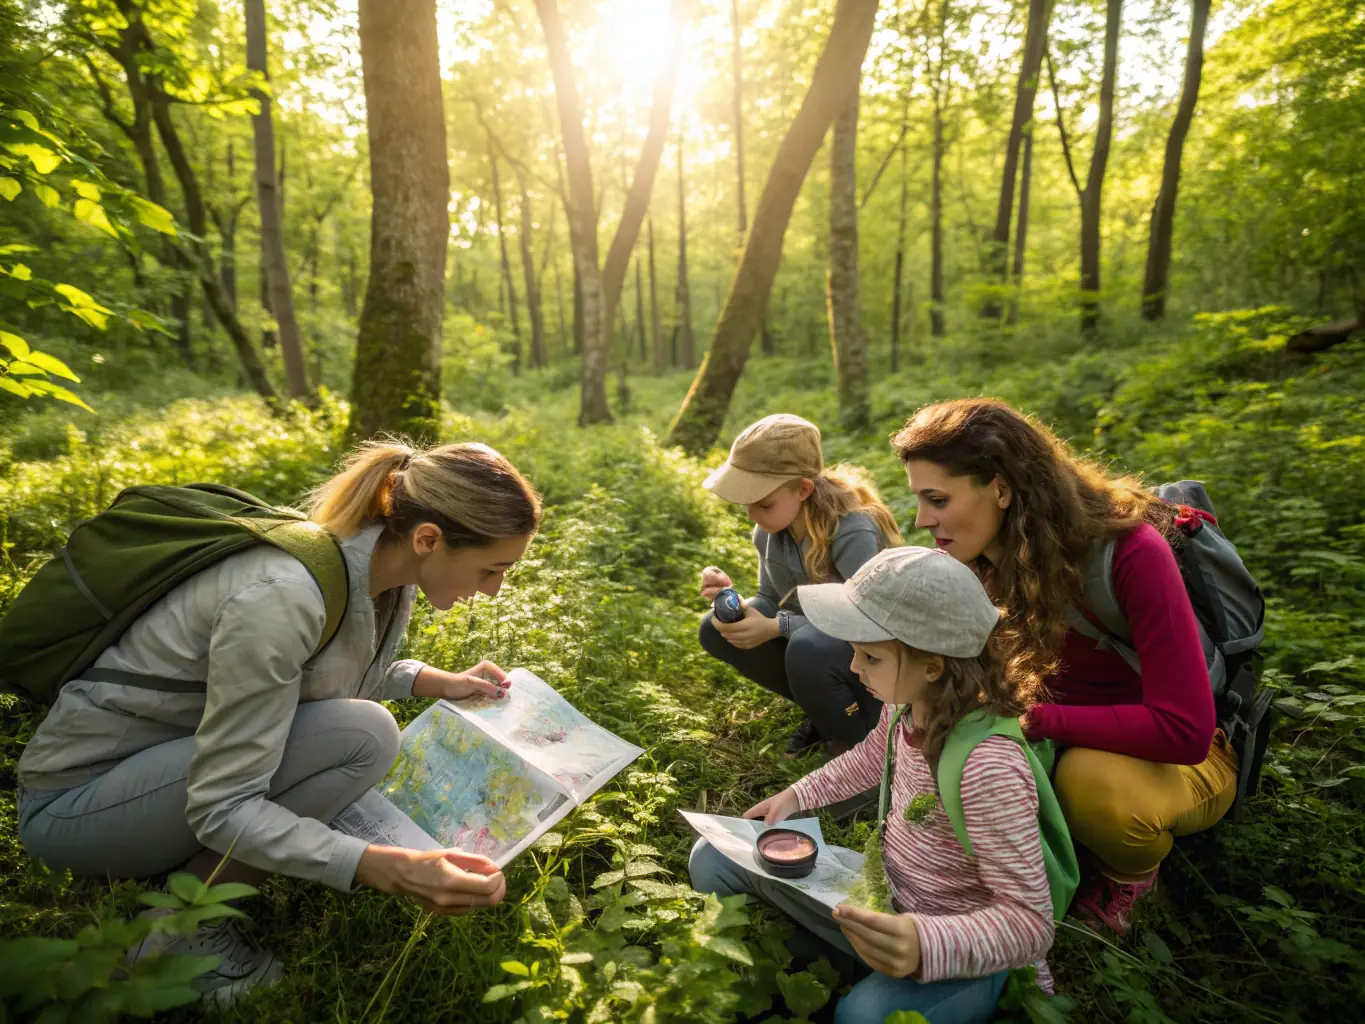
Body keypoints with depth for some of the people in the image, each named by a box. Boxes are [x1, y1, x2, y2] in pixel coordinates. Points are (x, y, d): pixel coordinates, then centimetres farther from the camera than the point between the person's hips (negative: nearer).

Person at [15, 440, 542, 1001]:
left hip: (177, 754, 8)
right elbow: (221, 807, -29)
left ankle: (176, 859, 9)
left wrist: (439, 681, -3)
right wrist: (388, 869, -39)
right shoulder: (282, 597, -34)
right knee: (363, 736, -26)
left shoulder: (386, 571, -9)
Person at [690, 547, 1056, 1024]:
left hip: (957, 945, -6)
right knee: (714, 856, 2)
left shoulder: (988, 769, -34)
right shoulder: (907, 704, -11)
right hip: (887, 898, 7)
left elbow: (1031, 924, -28)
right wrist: (797, 795, 7)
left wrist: (926, 944, -44)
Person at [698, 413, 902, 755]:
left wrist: (776, 627, -34)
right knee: (717, 629, -9)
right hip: (818, 638, 7)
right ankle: (825, 705, 5)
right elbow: (770, 600, -1)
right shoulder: (769, 532, -9)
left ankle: (858, 745, -8)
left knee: (808, 649, -39)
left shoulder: (853, 531, -30)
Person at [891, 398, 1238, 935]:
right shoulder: (985, 560, -13)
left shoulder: (1131, 550, -30)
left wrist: (1033, 721, -32)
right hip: (1069, 742, 5)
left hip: (1179, 759, -4)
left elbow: (1183, 730, -31)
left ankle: (1129, 874, -1)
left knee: (1090, 777, -36)